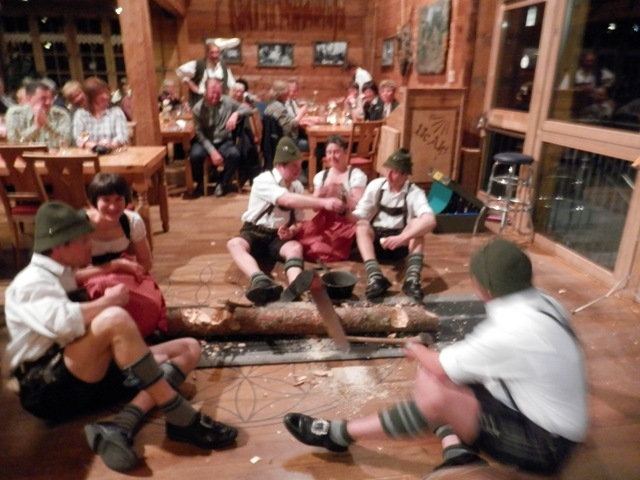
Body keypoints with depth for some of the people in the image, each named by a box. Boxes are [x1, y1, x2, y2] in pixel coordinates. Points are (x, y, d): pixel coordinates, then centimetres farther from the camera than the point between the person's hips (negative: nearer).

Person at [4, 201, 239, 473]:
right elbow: (63, 323, -31)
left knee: (188, 349, -2)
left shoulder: (60, 277, 19)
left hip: (91, 376, 9)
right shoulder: (31, 283, -9)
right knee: (115, 318, -37)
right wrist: (108, 301, -15)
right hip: (49, 387, -9)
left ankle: (121, 428, -25)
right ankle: (182, 420, -30)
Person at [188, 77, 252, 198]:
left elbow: (248, 110, -2)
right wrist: (212, 151, -22)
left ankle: (223, 183, -4)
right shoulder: (198, 108, -7)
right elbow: (199, 133, -10)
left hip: (224, 141, 1)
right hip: (205, 141, 0)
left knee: (235, 154, -32)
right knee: (195, 155, -32)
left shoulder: (227, 102, -4)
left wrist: (236, 114, -25)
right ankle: (200, 183, 0)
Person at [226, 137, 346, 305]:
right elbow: (288, 200, -33)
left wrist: (292, 230, -12)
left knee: (296, 247, -31)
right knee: (234, 243, -36)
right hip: (254, 233, -3)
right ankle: (260, 281, -62)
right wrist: (324, 202, -41)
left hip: (279, 237, 3)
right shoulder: (263, 181, -14)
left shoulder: (297, 186, 6)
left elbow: (298, 220, 13)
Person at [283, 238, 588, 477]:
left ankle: (339, 435, -9)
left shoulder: (513, 330, -32)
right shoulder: (539, 302, -4)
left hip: (544, 444, -8)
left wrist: (416, 350, 2)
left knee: (436, 396, -26)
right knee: (429, 375, -2)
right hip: (534, 410, 8)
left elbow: (443, 366, -19)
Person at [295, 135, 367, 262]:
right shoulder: (321, 176, 12)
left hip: (347, 222, -4)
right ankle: (318, 250, -2)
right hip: (325, 220, 4)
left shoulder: (356, 175, -2)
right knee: (302, 234, -26)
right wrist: (320, 196, -14)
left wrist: (341, 195, -24)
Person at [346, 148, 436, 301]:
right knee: (362, 225, -28)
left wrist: (401, 238, -41)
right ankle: (375, 276, -49)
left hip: (401, 244, -1)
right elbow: (359, 216, -6)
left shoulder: (415, 193, -11)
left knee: (417, 224, -28)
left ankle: (412, 278, -45)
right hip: (374, 239, 2)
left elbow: (430, 221, -29)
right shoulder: (375, 185, -3)